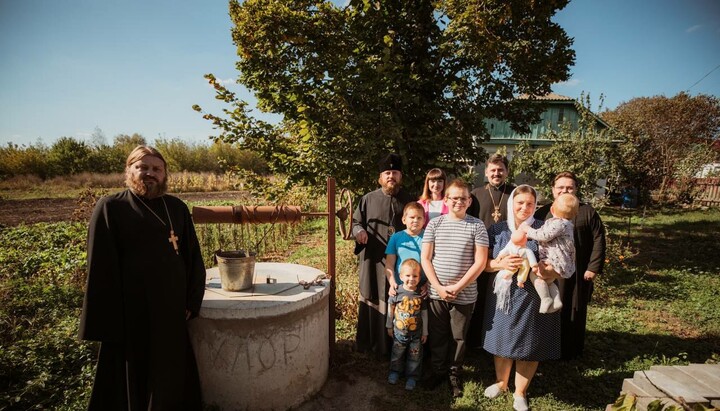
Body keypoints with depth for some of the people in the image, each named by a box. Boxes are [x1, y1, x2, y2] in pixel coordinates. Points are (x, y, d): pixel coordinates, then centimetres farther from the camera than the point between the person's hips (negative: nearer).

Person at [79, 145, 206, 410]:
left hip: (172, 309, 4)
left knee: (172, 374, 18)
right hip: (131, 311, -3)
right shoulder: (110, 208, -6)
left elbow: (192, 257, 6)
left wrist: (191, 301, 1)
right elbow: (101, 268, -8)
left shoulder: (177, 208, 4)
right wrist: (106, 321, -9)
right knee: (133, 377, 13)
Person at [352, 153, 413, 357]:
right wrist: (358, 230, -14)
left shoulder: (408, 200, 7)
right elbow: (355, 221, 8)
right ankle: (369, 344, 22)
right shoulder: (369, 199, 4)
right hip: (374, 261, -1)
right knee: (374, 300, 7)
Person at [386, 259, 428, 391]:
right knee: (397, 354, 20)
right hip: (399, 331, 0)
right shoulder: (397, 292, -15)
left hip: (416, 333, 0)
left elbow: (424, 314, -3)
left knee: (415, 356, 14)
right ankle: (395, 371, 43)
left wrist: (425, 332, 2)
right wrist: (389, 326, 5)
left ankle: (412, 376, 34)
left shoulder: (421, 294, -13)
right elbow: (391, 309, -1)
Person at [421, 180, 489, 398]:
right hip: (436, 292, 1)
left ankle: (454, 374, 34)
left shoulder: (476, 225, -4)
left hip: (465, 295, -1)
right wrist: (439, 287, -9)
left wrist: (457, 287, -11)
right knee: (437, 335, 14)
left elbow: (480, 262, -7)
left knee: (458, 337, 13)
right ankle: (437, 371, 34)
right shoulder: (434, 224, -1)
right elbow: (425, 258, -1)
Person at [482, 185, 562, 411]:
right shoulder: (497, 229, 1)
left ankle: (520, 392, 32)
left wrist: (546, 271, -26)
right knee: (502, 340, 14)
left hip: (532, 296, -1)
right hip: (502, 295, 2)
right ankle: (501, 382, 38)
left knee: (529, 345, 9)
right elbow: (483, 262, 0)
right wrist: (501, 264, -19)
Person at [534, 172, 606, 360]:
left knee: (575, 313, 9)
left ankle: (572, 352, 24)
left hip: (577, 275, -2)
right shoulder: (543, 213, 8)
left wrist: (594, 267, -8)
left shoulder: (587, 212, 2)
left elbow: (598, 240, -1)